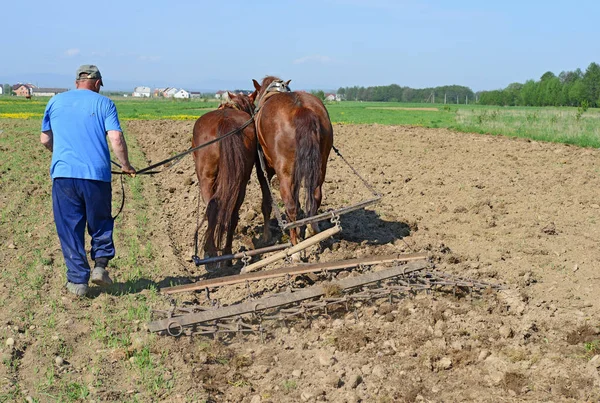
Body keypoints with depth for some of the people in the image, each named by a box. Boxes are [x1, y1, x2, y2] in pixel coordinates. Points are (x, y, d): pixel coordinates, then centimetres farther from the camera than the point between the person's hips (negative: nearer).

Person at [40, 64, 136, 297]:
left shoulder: (56, 102, 11)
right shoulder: (104, 103, 2)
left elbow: (45, 140, 17)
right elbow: (116, 139, -9)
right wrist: (125, 165, 6)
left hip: (63, 174, 1)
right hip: (96, 174, -1)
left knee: (70, 228, 9)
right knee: (100, 223, 19)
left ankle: (77, 280, 10)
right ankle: (100, 265, 7)